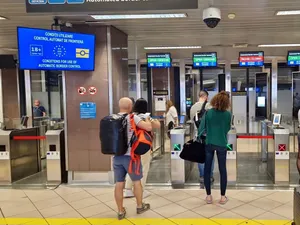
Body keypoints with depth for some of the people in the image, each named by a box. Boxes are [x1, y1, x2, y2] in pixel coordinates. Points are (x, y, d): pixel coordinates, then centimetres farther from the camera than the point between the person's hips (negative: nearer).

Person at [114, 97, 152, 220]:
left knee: (119, 184, 10)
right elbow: (149, 128, -17)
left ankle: (120, 211, 20)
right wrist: (147, 119, 4)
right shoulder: (132, 118, -13)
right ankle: (140, 206, 31)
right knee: (137, 181, 15)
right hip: (130, 155, -5)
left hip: (116, 156, 5)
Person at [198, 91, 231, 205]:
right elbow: (228, 129, 6)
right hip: (222, 144, 0)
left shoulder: (208, 112, -8)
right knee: (222, 170, 10)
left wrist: (199, 138, 11)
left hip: (209, 143, 0)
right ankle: (223, 196, 17)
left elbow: (201, 128, -6)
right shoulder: (228, 114, -8)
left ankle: (208, 196, 16)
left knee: (207, 169, 10)